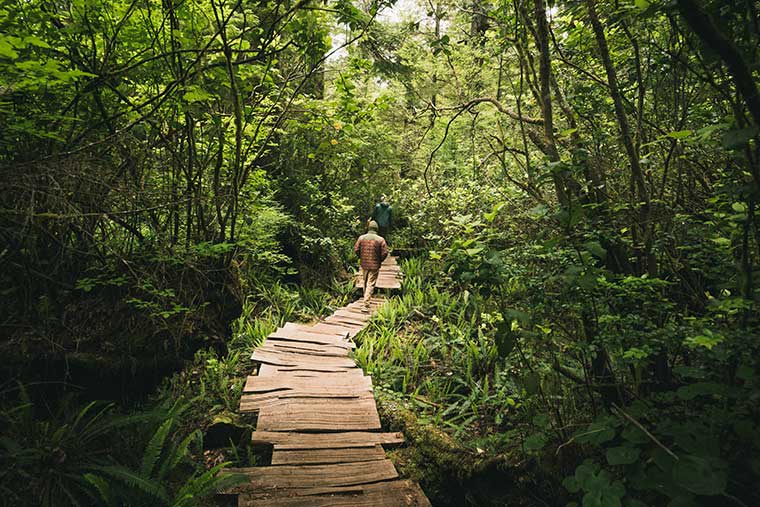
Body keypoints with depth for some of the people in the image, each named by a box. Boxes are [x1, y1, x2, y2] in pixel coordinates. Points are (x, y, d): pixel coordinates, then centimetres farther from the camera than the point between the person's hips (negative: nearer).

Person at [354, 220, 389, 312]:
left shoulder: (361, 237, -2)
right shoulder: (380, 239, -9)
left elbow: (356, 249, -1)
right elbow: (385, 252, -11)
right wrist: (380, 260, 7)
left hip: (364, 264, 3)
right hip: (374, 265, -3)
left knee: (365, 282, 21)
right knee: (370, 284, -2)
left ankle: (367, 298, 39)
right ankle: (365, 305, -9)